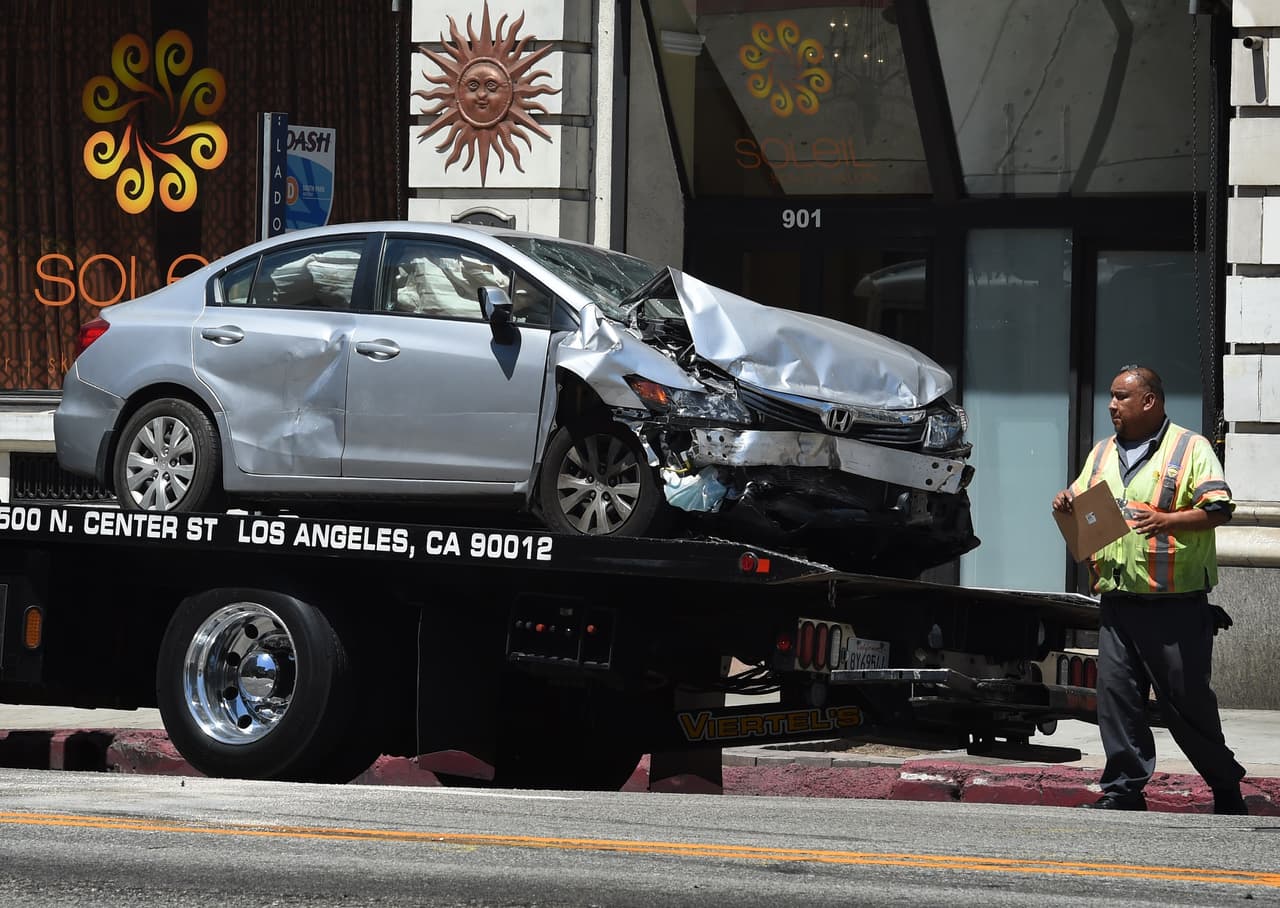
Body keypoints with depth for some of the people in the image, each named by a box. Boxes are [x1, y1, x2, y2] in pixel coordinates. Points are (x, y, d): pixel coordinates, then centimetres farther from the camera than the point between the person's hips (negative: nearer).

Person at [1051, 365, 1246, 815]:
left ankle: (1226, 785, 16)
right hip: (1117, 603, 6)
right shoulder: (1103, 453, 19)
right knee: (1116, 694, -2)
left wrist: (1168, 521, -24)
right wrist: (1066, 502, 3)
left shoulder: (1191, 448, -1)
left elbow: (1218, 508, -10)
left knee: (1187, 699, 0)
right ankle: (1125, 788, 4)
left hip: (1176, 604, -6)